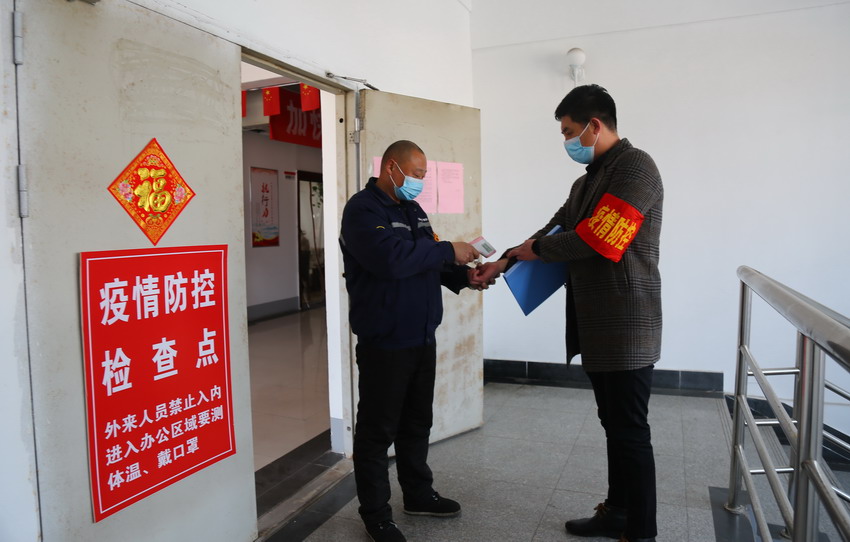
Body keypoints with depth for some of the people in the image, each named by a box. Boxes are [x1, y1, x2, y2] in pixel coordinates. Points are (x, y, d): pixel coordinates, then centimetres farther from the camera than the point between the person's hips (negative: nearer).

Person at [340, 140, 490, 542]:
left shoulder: (414, 211, 15)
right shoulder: (363, 209, -13)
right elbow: (391, 258, -29)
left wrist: (463, 276, 1)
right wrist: (448, 251, -20)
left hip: (422, 338, 8)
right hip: (384, 343, -8)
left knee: (417, 423, 19)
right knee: (378, 429, 4)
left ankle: (418, 494, 35)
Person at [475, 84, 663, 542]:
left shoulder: (635, 168, -13)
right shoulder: (589, 179, 16)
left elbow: (593, 240, -21)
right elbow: (556, 230, 19)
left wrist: (533, 250, -6)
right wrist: (503, 262, 10)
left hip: (626, 329, -9)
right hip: (596, 326, 9)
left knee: (631, 432, 1)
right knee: (613, 426, 18)